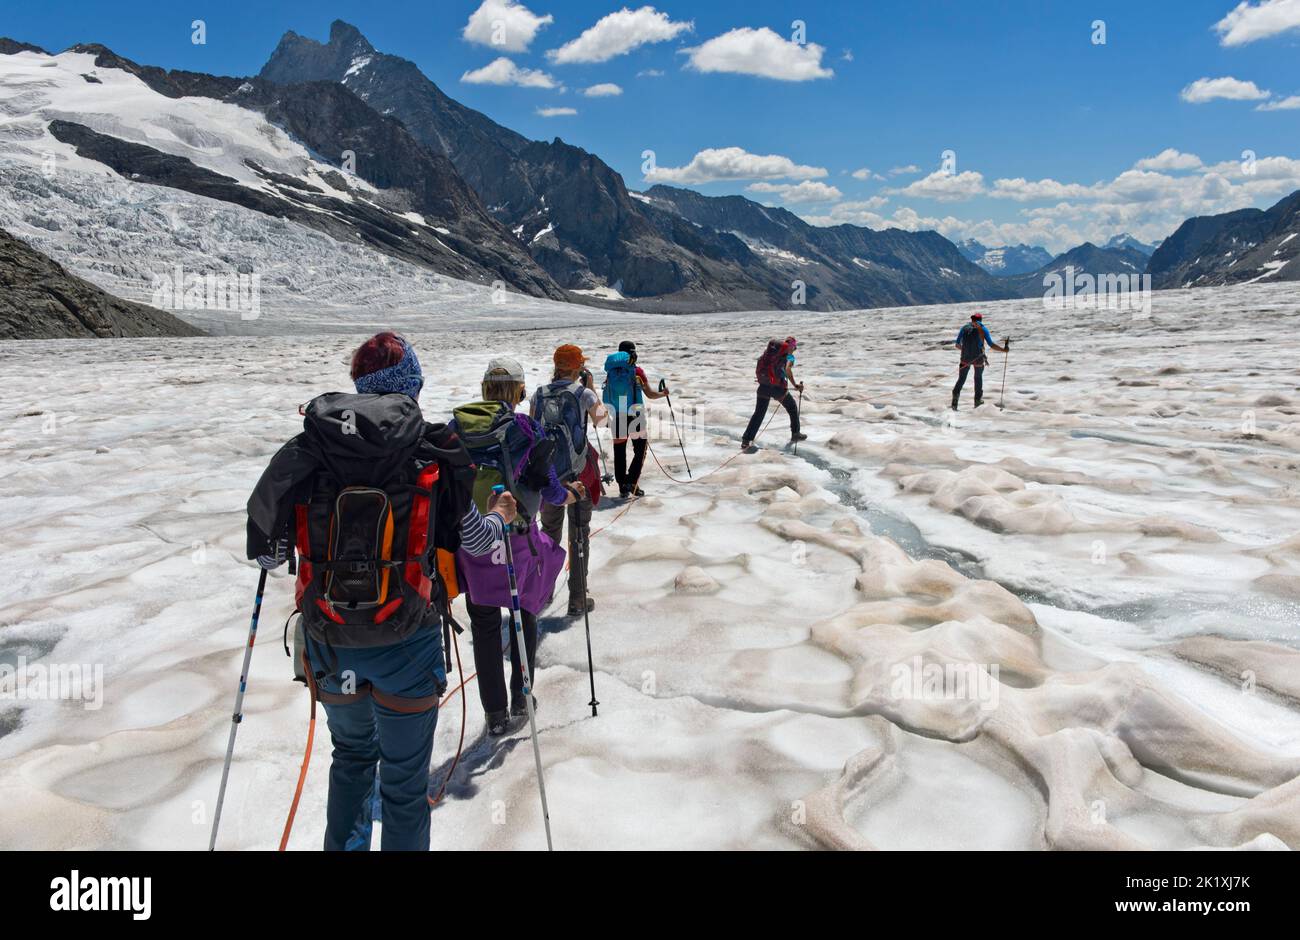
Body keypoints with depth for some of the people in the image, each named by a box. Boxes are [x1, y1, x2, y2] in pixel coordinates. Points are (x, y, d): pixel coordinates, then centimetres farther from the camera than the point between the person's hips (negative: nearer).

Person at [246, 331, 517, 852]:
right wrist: (499, 517, 21)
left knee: (352, 755, 29)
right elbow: (471, 541, 0)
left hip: (329, 644, 3)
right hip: (405, 645, -3)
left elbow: (267, 551, -2)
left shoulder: (308, 449, -4)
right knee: (404, 780, 13)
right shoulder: (434, 451, -9)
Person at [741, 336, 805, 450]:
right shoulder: (789, 355, -2)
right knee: (793, 408, 20)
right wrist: (795, 385, -11)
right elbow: (787, 370, -18)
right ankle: (795, 434, 29)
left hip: (763, 386, 5)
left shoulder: (771, 350, 15)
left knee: (759, 413, 10)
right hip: (778, 387, -5)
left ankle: (746, 441, 3)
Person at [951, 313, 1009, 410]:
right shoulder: (982, 328, 1)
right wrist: (1003, 349, 3)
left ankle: (956, 394, -12)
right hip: (978, 358, -1)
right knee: (978, 378, 19)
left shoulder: (964, 328, 8)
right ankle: (978, 400, 25)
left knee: (961, 379, 10)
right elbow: (991, 344, -6)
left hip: (965, 358, 1)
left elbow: (957, 344, 10)